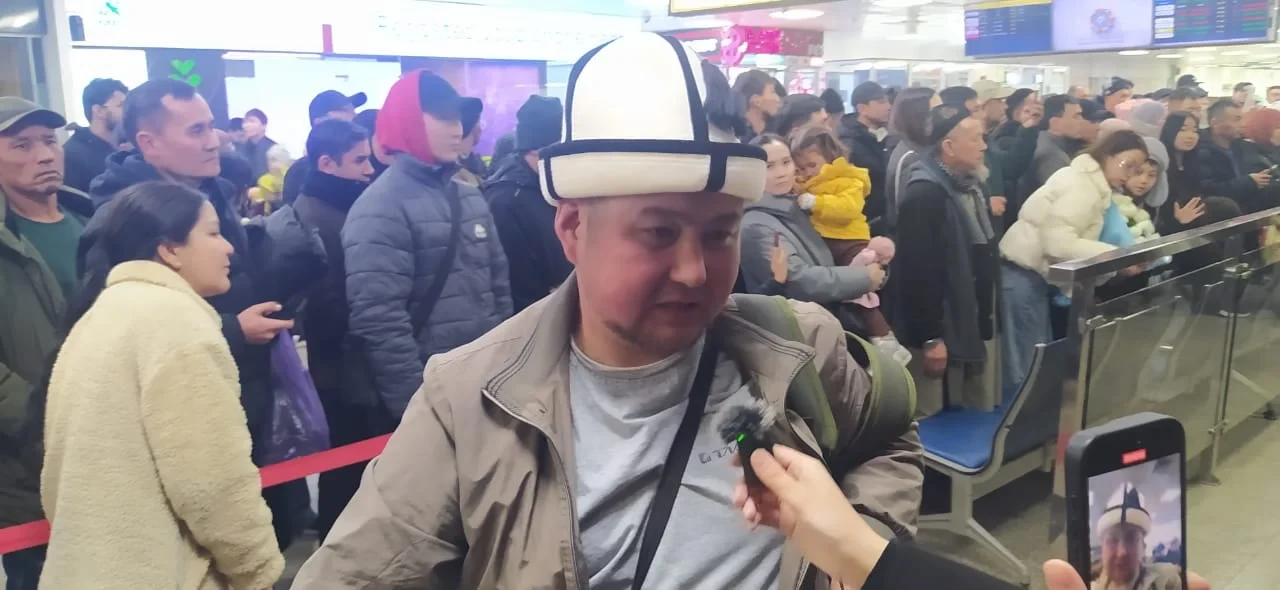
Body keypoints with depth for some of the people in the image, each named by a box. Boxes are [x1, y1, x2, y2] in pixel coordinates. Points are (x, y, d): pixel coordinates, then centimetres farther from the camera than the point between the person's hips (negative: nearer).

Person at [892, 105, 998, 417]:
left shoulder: (973, 185, 12)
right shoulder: (923, 194, -19)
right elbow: (919, 271, -23)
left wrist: (986, 318, 17)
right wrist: (930, 337, -22)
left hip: (971, 327, 9)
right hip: (941, 332, -9)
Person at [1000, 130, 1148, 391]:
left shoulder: (1091, 183, 18)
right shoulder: (1082, 185, -15)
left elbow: (1071, 239, 13)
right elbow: (1057, 242, -26)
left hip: (1033, 272, 11)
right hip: (1024, 272, -11)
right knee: (1027, 364, -7)